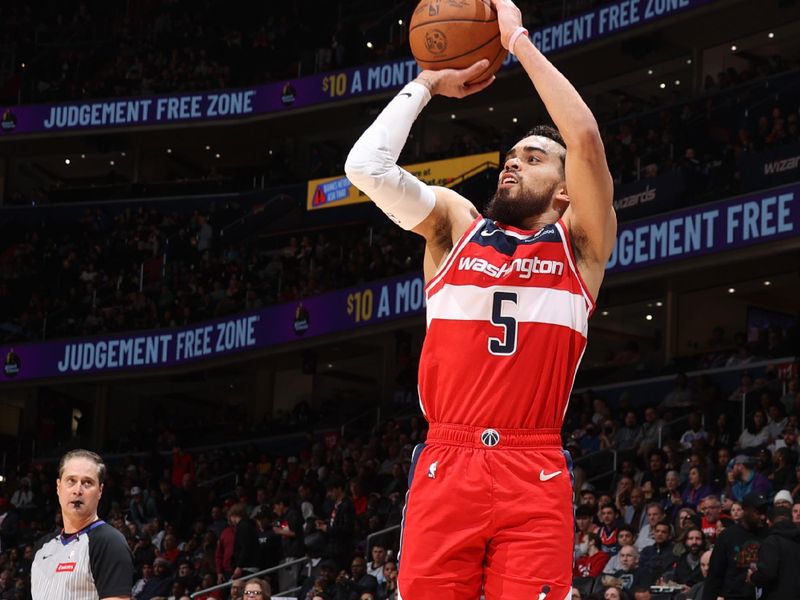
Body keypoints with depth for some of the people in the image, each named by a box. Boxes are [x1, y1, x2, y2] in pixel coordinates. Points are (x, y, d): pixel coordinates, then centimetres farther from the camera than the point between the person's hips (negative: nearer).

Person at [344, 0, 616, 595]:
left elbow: (585, 138, -6)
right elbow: (365, 165, 3)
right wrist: (427, 83, 14)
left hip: (535, 477, -1)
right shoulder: (455, 224, 17)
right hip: (444, 465, 2)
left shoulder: (579, 242, 11)